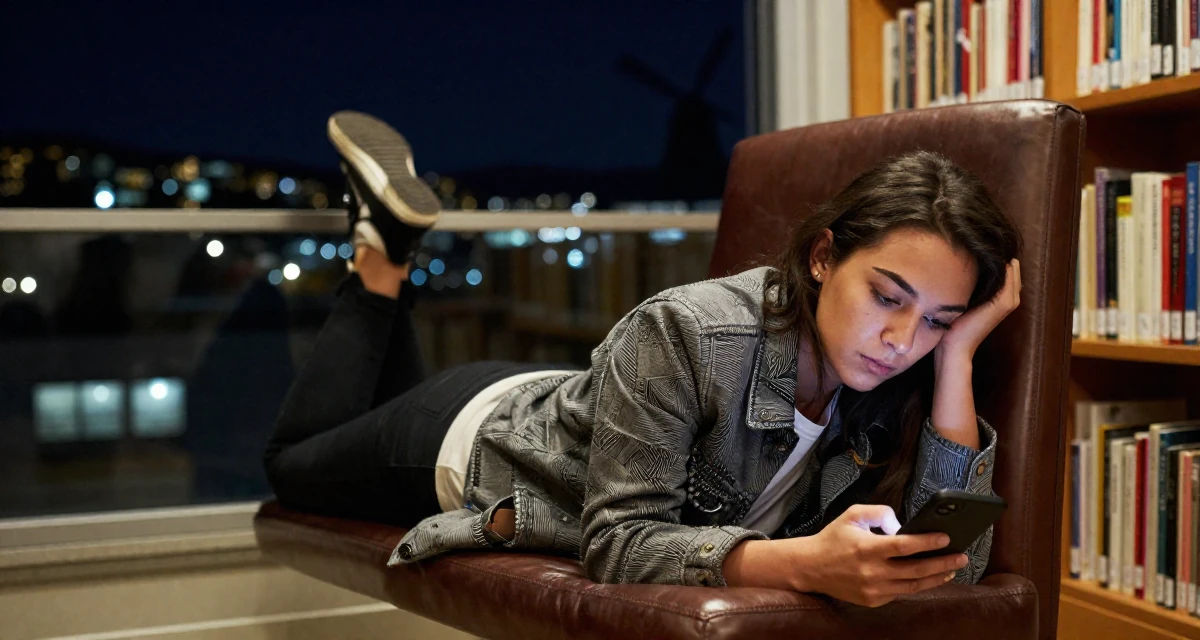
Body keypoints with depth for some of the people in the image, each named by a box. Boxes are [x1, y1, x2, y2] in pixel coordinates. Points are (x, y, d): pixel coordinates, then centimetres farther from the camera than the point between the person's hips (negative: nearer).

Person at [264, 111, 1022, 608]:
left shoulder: (900, 388, -24)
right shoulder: (682, 335, -41)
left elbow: (953, 558, -33)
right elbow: (619, 541, -42)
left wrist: (957, 354, -38)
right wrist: (803, 562, -57)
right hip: (477, 435, -5)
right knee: (296, 460, 26)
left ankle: (387, 255, 34)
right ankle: (383, 253, 26)